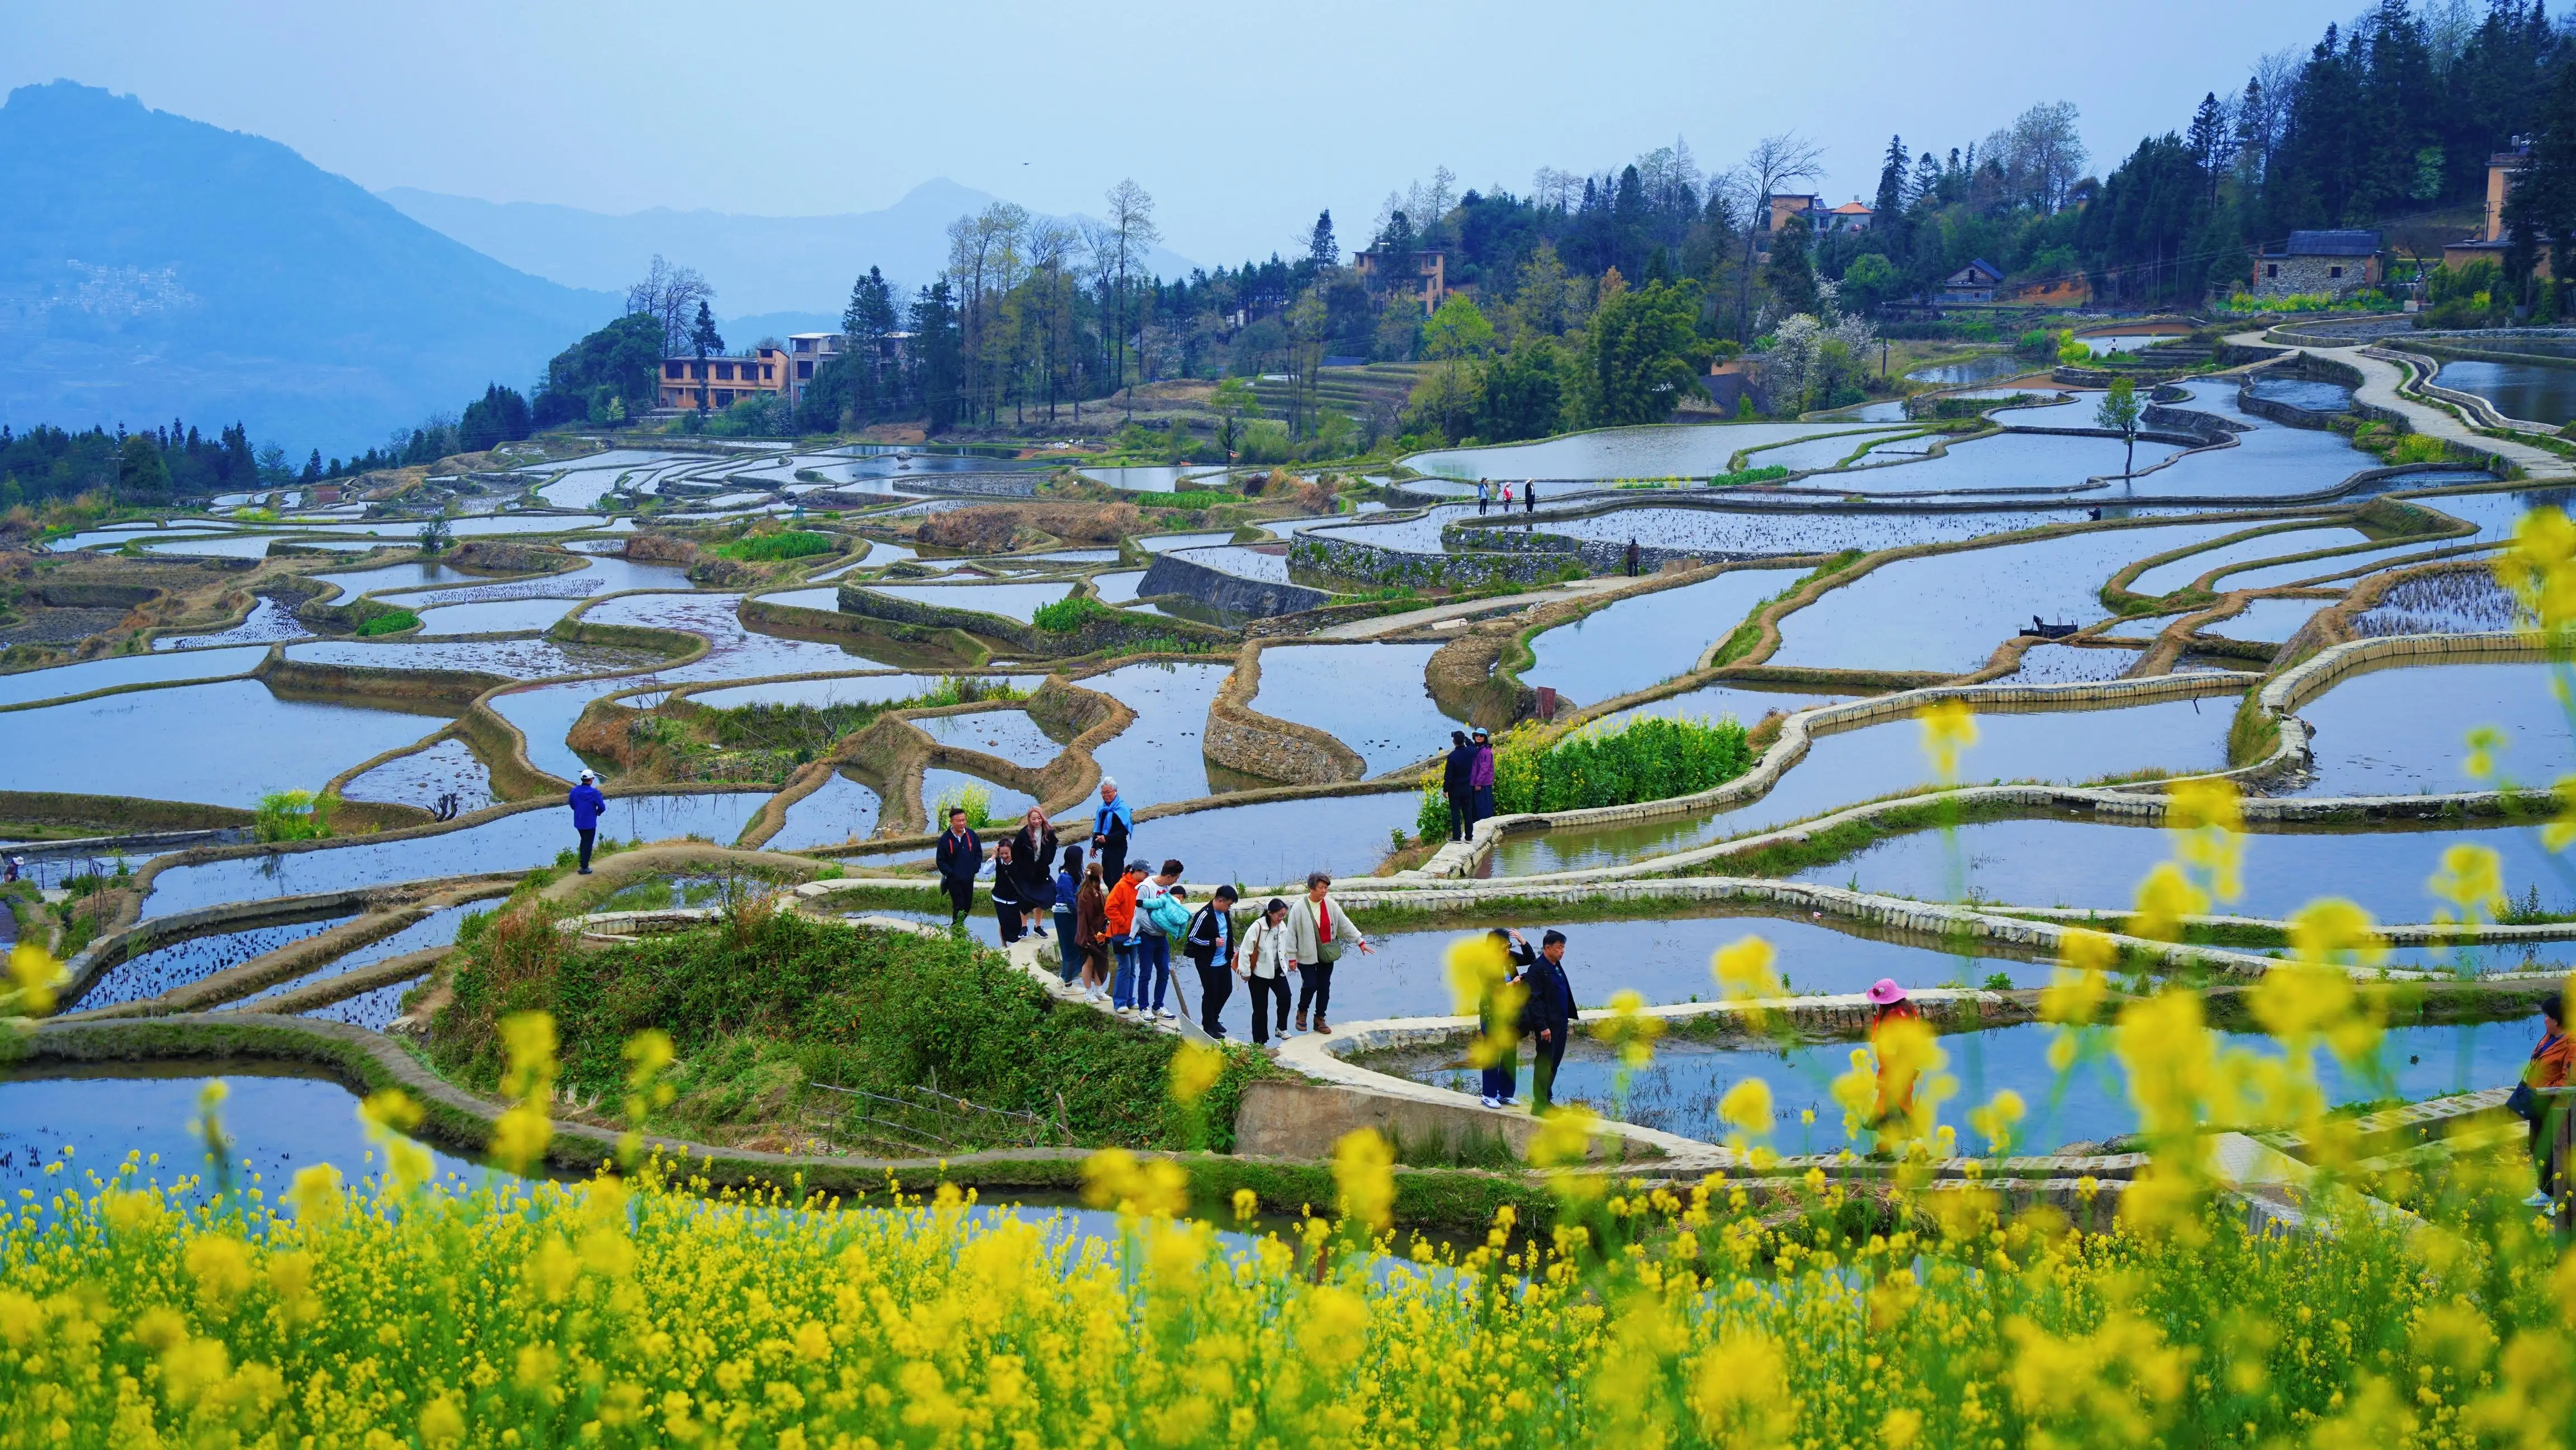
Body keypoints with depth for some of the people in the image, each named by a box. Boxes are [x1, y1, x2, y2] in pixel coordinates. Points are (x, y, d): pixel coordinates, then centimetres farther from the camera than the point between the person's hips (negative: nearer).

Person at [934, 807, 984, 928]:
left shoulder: (971, 835, -4)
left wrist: (975, 868, -3)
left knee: (968, 905, 14)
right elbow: (940, 860, -6)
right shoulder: (945, 839, -12)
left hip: (969, 878, 4)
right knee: (959, 906, -4)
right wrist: (949, 873, -13)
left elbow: (979, 853, 7)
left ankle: (959, 924, 35)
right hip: (954, 880, -4)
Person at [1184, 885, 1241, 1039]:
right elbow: (1192, 938, -18)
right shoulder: (1204, 916, -22)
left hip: (1224, 961, 8)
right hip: (1208, 963, -8)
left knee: (1226, 990, 16)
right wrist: (1213, 942, -26)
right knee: (1211, 994, 1)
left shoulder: (1225, 913, 2)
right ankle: (1208, 1027, 16)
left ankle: (1214, 1020, 35)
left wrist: (1231, 949, 14)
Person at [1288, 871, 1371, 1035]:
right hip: (1307, 954, -4)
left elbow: (1345, 924, 4)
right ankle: (1302, 1012, 22)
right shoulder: (1299, 908, -14)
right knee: (1310, 985, -6)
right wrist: (1292, 956, -9)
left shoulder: (1330, 905, -2)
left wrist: (1360, 942, 3)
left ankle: (1320, 1019, 21)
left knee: (1324, 986, 8)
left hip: (1326, 954, 4)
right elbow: (1292, 933, -9)